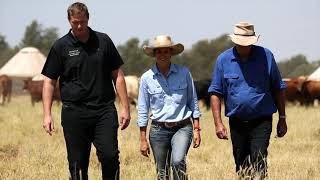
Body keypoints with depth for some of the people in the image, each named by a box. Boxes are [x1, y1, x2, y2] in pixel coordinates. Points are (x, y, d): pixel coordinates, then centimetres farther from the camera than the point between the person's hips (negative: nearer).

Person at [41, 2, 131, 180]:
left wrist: (125, 108, 5)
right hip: (74, 111, -1)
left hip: (105, 110, 1)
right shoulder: (61, 46, 3)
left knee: (110, 155, -12)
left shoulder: (103, 41, 8)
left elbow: (117, 75, 11)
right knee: (78, 163, 2)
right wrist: (47, 114, -5)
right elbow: (49, 81, 4)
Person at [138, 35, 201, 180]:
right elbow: (142, 110, 5)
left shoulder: (184, 73, 1)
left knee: (177, 162, -26)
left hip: (182, 128, -1)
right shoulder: (147, 78, 1)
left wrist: (196, 129, 3)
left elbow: (193, 102, 8)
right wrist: (143, 139, 3)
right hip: (158, 130, 1)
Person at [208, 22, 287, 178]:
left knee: (258, 163, -15)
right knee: (241, 166, 10)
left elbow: (278, 89, 7)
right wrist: (218, 123, -6)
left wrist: (282, 118, 5)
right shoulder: (223, 60, 1)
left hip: (262, 121, -2)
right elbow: (216, 93, 2)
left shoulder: (266, 56, -1)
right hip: (237, 122, 2)